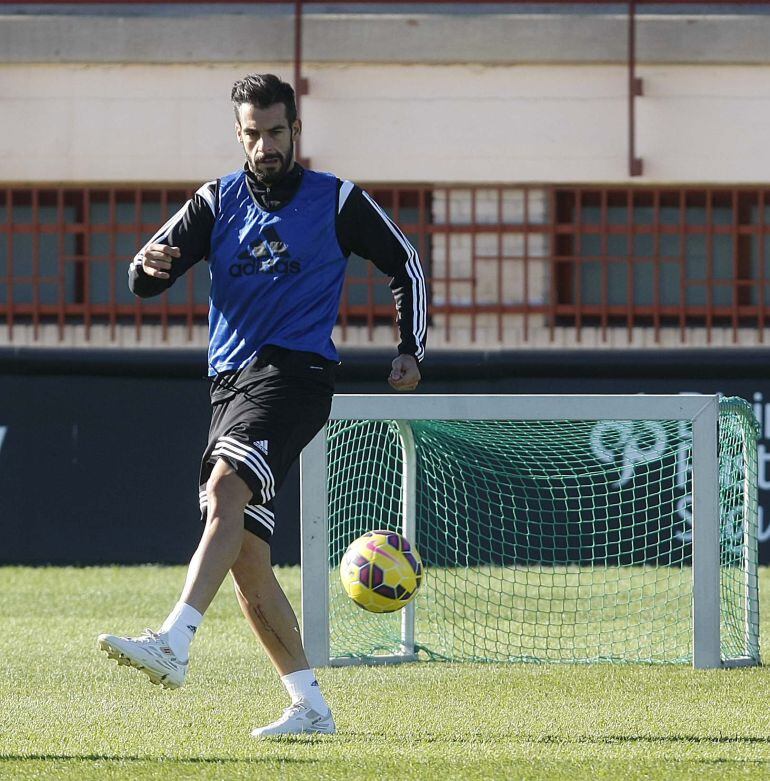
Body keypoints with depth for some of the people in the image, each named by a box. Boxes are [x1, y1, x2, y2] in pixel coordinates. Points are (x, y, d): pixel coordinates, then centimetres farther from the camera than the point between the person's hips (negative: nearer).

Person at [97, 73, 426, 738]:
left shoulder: (339, 201, 5)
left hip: (295, 371, -5)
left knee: (226, 488, -29)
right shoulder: (217, 202, 13)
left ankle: (173, 644, -44)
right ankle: (310, 704, 7)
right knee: (245, 554, -1)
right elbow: (146, 281, 4)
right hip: (230, 381, 5)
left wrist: (411, 351, 11)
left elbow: (407, 267, 18)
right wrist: (150, 265, -19)